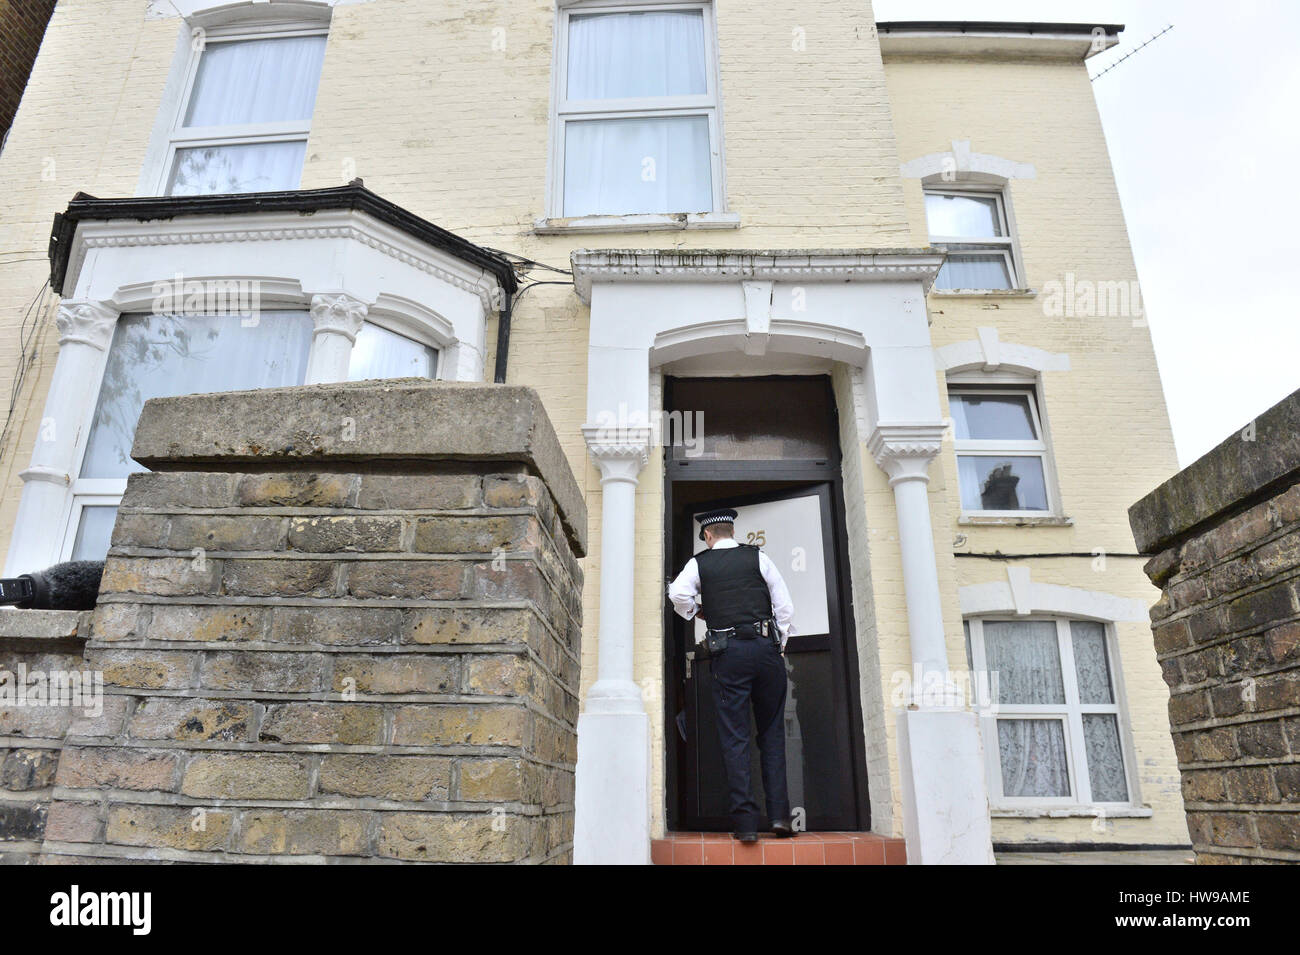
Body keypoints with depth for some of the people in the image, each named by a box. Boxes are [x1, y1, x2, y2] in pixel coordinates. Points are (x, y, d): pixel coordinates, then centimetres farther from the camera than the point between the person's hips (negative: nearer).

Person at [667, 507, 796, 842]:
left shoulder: (699, 563, 6)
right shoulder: (758, 557, 8)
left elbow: (678, 594, -10)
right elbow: (784, 605, 4)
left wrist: (697, 611, 10)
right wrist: (779, 646, 13)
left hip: (727, 652, -1)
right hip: (767, 645, 1)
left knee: (734, 738, 3)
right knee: (772, 732, 11)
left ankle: (745, 820, 1)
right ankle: (779, 814, 7)